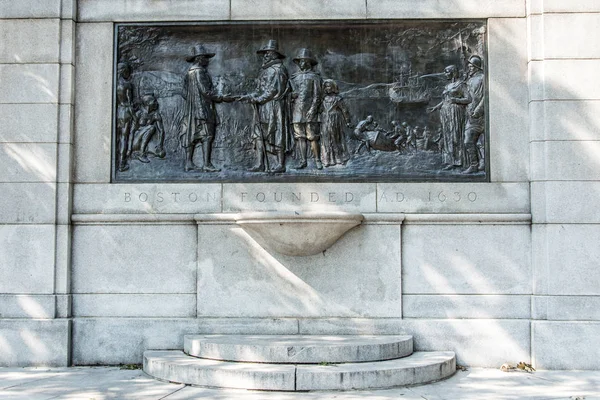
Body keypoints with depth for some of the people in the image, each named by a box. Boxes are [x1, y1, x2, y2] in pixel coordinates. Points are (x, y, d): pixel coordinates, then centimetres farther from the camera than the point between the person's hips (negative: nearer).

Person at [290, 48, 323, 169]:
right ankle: (303, 161, 3)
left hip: (309, 111, -4)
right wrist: (293, 94, -5)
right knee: (299, 137, 1)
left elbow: (317, 95, -5)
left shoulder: (314, 77, 3)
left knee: (312, 137, -7)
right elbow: (290, 93, 18)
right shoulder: (294, 77, 16)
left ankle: (317, 160, 0)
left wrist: (313, 109, -16)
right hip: (297, 112, 4)